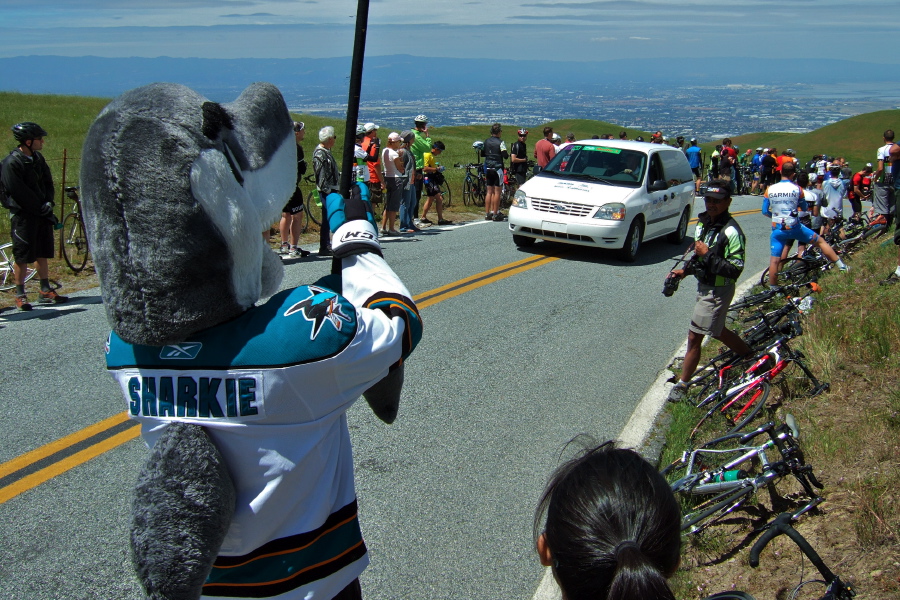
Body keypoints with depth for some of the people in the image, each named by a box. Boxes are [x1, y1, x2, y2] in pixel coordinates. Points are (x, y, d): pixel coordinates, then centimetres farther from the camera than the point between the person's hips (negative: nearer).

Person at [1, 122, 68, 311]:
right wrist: (40, 208, -13)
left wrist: (49, 202, -1)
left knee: (43, 254, 11)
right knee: (22, 257, -2)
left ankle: (45, 291, 18)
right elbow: (19, 193, -17)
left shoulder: (38, 158, 8)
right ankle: (20, 295, 7)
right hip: (22, 215, -7)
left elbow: (48, 182, 15)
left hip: (42, 213, 7)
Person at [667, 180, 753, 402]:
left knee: (694, 336, -5)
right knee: (717, 331, 24)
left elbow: (735, 269, -25)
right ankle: (750, 356, 44)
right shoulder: (703, 222, 5)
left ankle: (682, 385, 7)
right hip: (704, 285, 9)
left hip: (718, 291, -9)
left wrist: (708, 255, -28)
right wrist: (685, 270, 4)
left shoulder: (731, 232, -22)